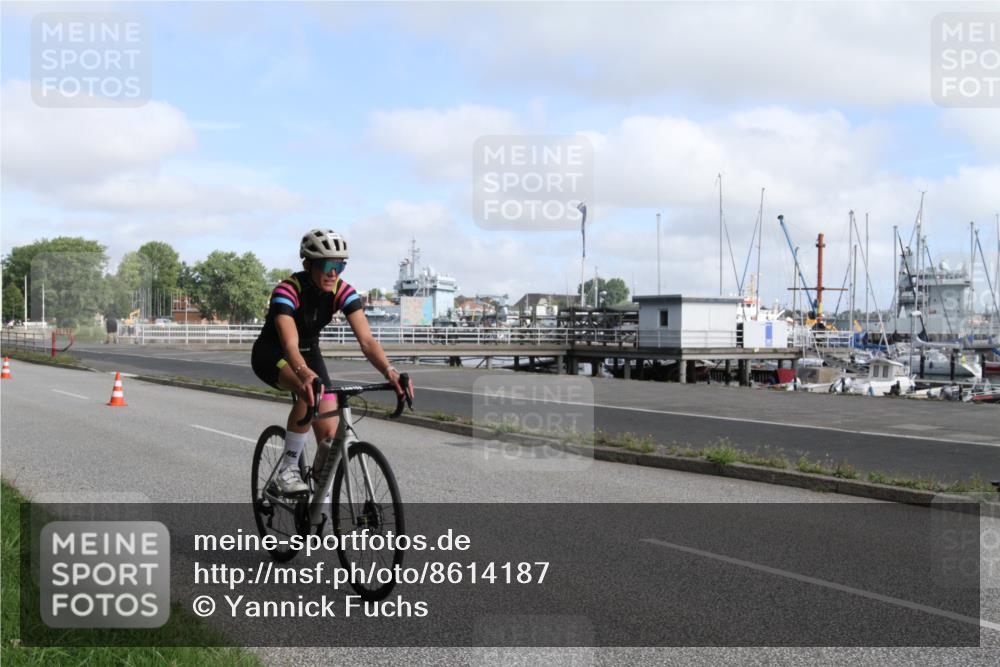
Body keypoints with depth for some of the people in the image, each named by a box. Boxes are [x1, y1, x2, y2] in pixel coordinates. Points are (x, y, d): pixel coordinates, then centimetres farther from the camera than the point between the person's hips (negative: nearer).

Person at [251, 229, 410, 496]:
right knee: (310, 392, -37)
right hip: (271, 355, -5)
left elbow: (366, 339, -29)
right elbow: (290, 345, -45)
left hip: (309, 352, 5)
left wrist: (389, 371, -47)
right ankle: (287, 470, -22)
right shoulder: (287, 291, -31)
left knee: (330, 434, -6)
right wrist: (305, 375, -65)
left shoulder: (343, 292, -20)